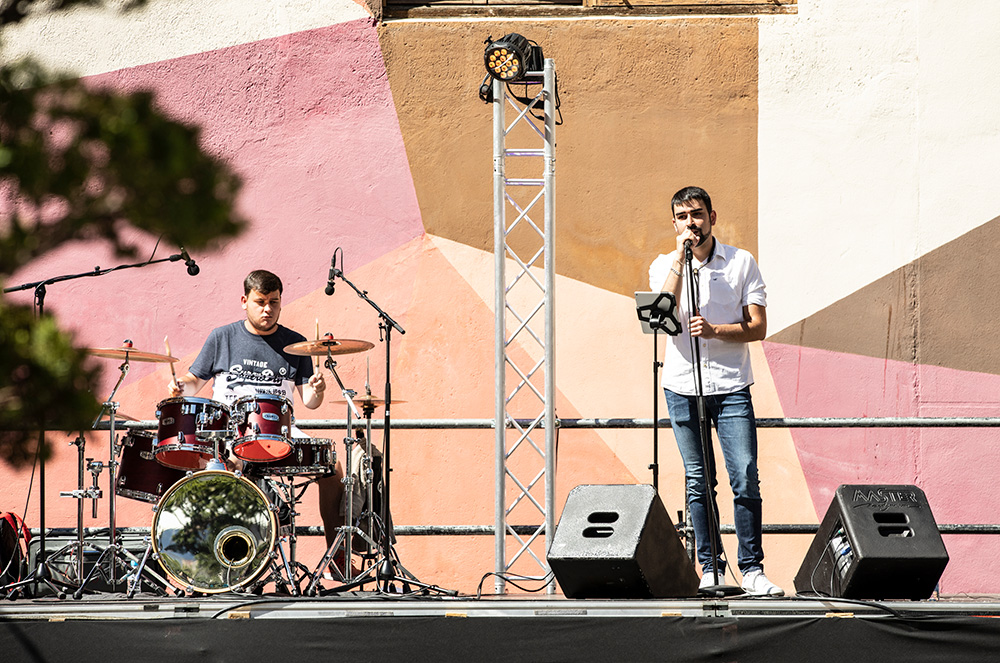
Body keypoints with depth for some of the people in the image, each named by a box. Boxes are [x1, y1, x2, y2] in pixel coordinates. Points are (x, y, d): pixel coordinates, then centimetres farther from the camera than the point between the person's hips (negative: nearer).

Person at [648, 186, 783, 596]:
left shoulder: (741, 263, 5)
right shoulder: (663, 266, 8)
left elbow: (758, 327, 0)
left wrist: (715, 330, -16)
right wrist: (680, 259, -11)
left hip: (731, 386, -1)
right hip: (682, 387, 1)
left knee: (745, 478, -9)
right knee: (698, 482, 2)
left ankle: (752, 570, -5)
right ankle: (710, 570, 8)